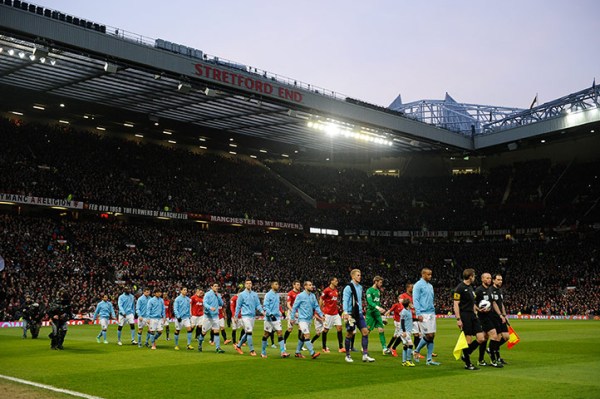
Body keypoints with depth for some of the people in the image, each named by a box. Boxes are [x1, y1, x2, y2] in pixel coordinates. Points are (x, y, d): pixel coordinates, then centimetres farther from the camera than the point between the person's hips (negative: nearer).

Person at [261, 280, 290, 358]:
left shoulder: (277, 295, 12)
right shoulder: (268, 295, -9)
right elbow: (265, 306, -15)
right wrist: (270, 314, -25)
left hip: (277, 318, 6)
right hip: (269, 318, -6)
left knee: (279, 333, -5)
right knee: (266, 334, 5)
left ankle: (283, 352, -11)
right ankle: (263, 352, 18)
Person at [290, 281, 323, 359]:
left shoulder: (313, 296, 8)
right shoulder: (300, 296, -8)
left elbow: (316, 306, 12)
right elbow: (294, 307, -4)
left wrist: (321, 315, 1)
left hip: (309, 319, 7)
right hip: (302, 319, -7)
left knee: (303, 336, 14)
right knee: (307, 335, -15)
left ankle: (298, 352, 26)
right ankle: (312, 353, -18)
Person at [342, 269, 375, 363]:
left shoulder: (360, 287, 14)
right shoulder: (348, 287, -10)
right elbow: (345, 300, -18)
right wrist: (345, 312, -29)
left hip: (359, 314, 7)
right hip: (351, 314, -7)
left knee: (365, 331, -2)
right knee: (349, 334, 2)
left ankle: (365, 355, 2)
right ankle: (347, 355, 15)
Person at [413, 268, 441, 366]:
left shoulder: (430, 286, 17)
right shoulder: (418, 285, -6)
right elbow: (415, 300, -11)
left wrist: (433, 311, 18)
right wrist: (418, 314, -17)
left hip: (431, 313, 8)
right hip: (423, 314, -8)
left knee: (432, 335, 3)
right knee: (428, 335, -11)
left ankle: (429, 359, 8)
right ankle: (416, 352, 11)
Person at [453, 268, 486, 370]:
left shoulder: (470, 287, 17)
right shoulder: (460, 288, -9)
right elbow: (456, 304, -13)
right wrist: (458, 319, -18)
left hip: (472, 316, 8)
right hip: (464, 316, -8)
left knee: (481, 339, 1)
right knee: (468, 340, -4)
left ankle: (466, 355, 18)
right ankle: (467, 364, 8)